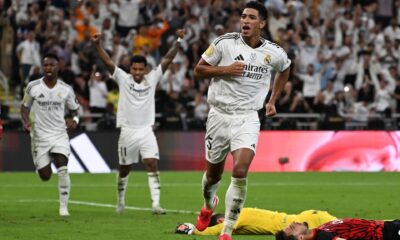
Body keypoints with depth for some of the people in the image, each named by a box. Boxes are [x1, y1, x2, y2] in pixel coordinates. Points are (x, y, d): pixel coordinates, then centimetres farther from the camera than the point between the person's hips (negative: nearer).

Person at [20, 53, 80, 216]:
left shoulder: (66, 89, -2)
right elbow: (24, 108, 7)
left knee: (63, 169, -20)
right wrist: (26, 122, -13)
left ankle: (64, 206, -11)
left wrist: (74, 120, -10)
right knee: (45, 176, 4)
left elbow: (74, 109, 12)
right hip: (39, 135, 0)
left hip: (59, 134, 0)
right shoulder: (33, 87, -4)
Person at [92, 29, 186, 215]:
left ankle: (156, 204, -17)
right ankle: (120, 202, 29)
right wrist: (98, 45, -21)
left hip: (146, 131, 1)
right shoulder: (123, 79, 0)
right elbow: (108, 62, -9)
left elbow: (167, 60, 0)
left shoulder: (152, 79, 4)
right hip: (128, 131, -1)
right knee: (124, 169, 10)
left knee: (152, 165, -13)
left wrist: (178, 41, -9)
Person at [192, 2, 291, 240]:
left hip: (247, 118, 0)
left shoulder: (274, 53, -1)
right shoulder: (224, 42, -7)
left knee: (240, 172, -20)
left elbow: (285, 69, 23)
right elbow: (198, 70, -1)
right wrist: (225, 70, -16)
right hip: (220, 114, 0)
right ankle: (209, 205, 49)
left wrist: (273, 100, 18)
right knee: (213, 174, 13)